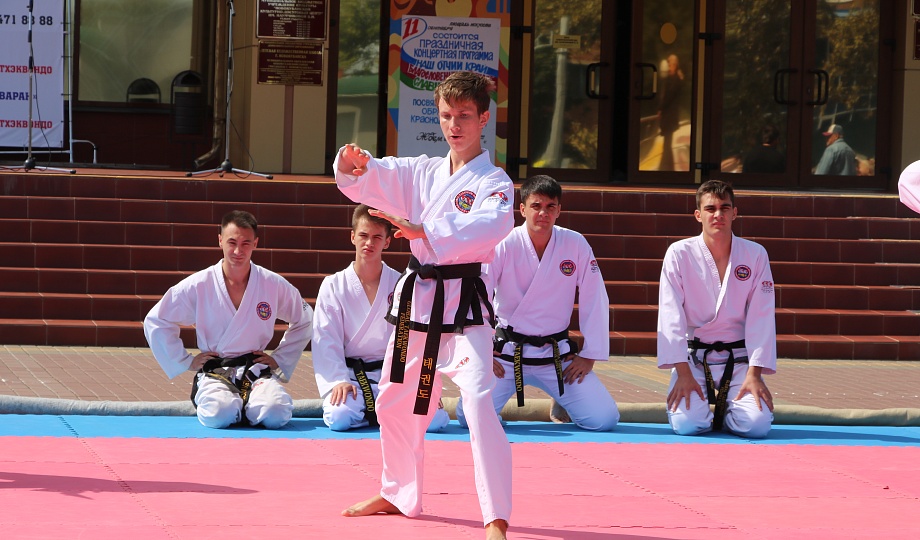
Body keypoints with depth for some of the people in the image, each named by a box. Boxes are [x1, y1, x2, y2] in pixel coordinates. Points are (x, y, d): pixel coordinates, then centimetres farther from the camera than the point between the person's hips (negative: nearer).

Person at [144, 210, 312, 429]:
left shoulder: (274, 285, 1)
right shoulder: (198, 286, -3)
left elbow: (304, 321, 18)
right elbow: (155, 322, 6)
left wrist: (280, 359, 10)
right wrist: (185, 361, 2)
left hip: (257, 372, 1)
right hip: (214, 373, -1)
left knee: (276, 413, -31)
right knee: (220, 413, -35)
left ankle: (247, 406, 5)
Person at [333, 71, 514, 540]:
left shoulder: (493, 182, -8)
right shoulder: (422, 173, 11)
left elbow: (491, 225, -28)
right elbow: (372, 181, 3)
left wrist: (425, 231, -40)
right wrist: (354, 165, -22)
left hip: (463, 303, -7)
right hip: (416, 298, 7)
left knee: (478, 403, -22)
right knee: (396, 404, 19)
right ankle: (399, 495, 40)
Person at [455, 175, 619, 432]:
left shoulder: (576, 245, -6)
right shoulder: (504, 246, -11)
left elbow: (595, 301, 0)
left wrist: (589, 355, 0)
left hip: (557, 354, 2)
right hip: (507, 353, -1)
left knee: (605, 419, -9)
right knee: (469, 417, -18)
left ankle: (564, 403, 24)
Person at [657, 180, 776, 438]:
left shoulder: (755, 255, -1)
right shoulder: (679, 254, -6)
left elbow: (761, 318, -4)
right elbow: (671, 316, -10)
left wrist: (754, 373, -12)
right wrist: (683, 373, -18)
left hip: (738, 357, 1)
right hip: (692, 356, -1)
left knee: (757, 424, -20)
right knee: (688, 423, -24)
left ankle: (724, 411, 16)